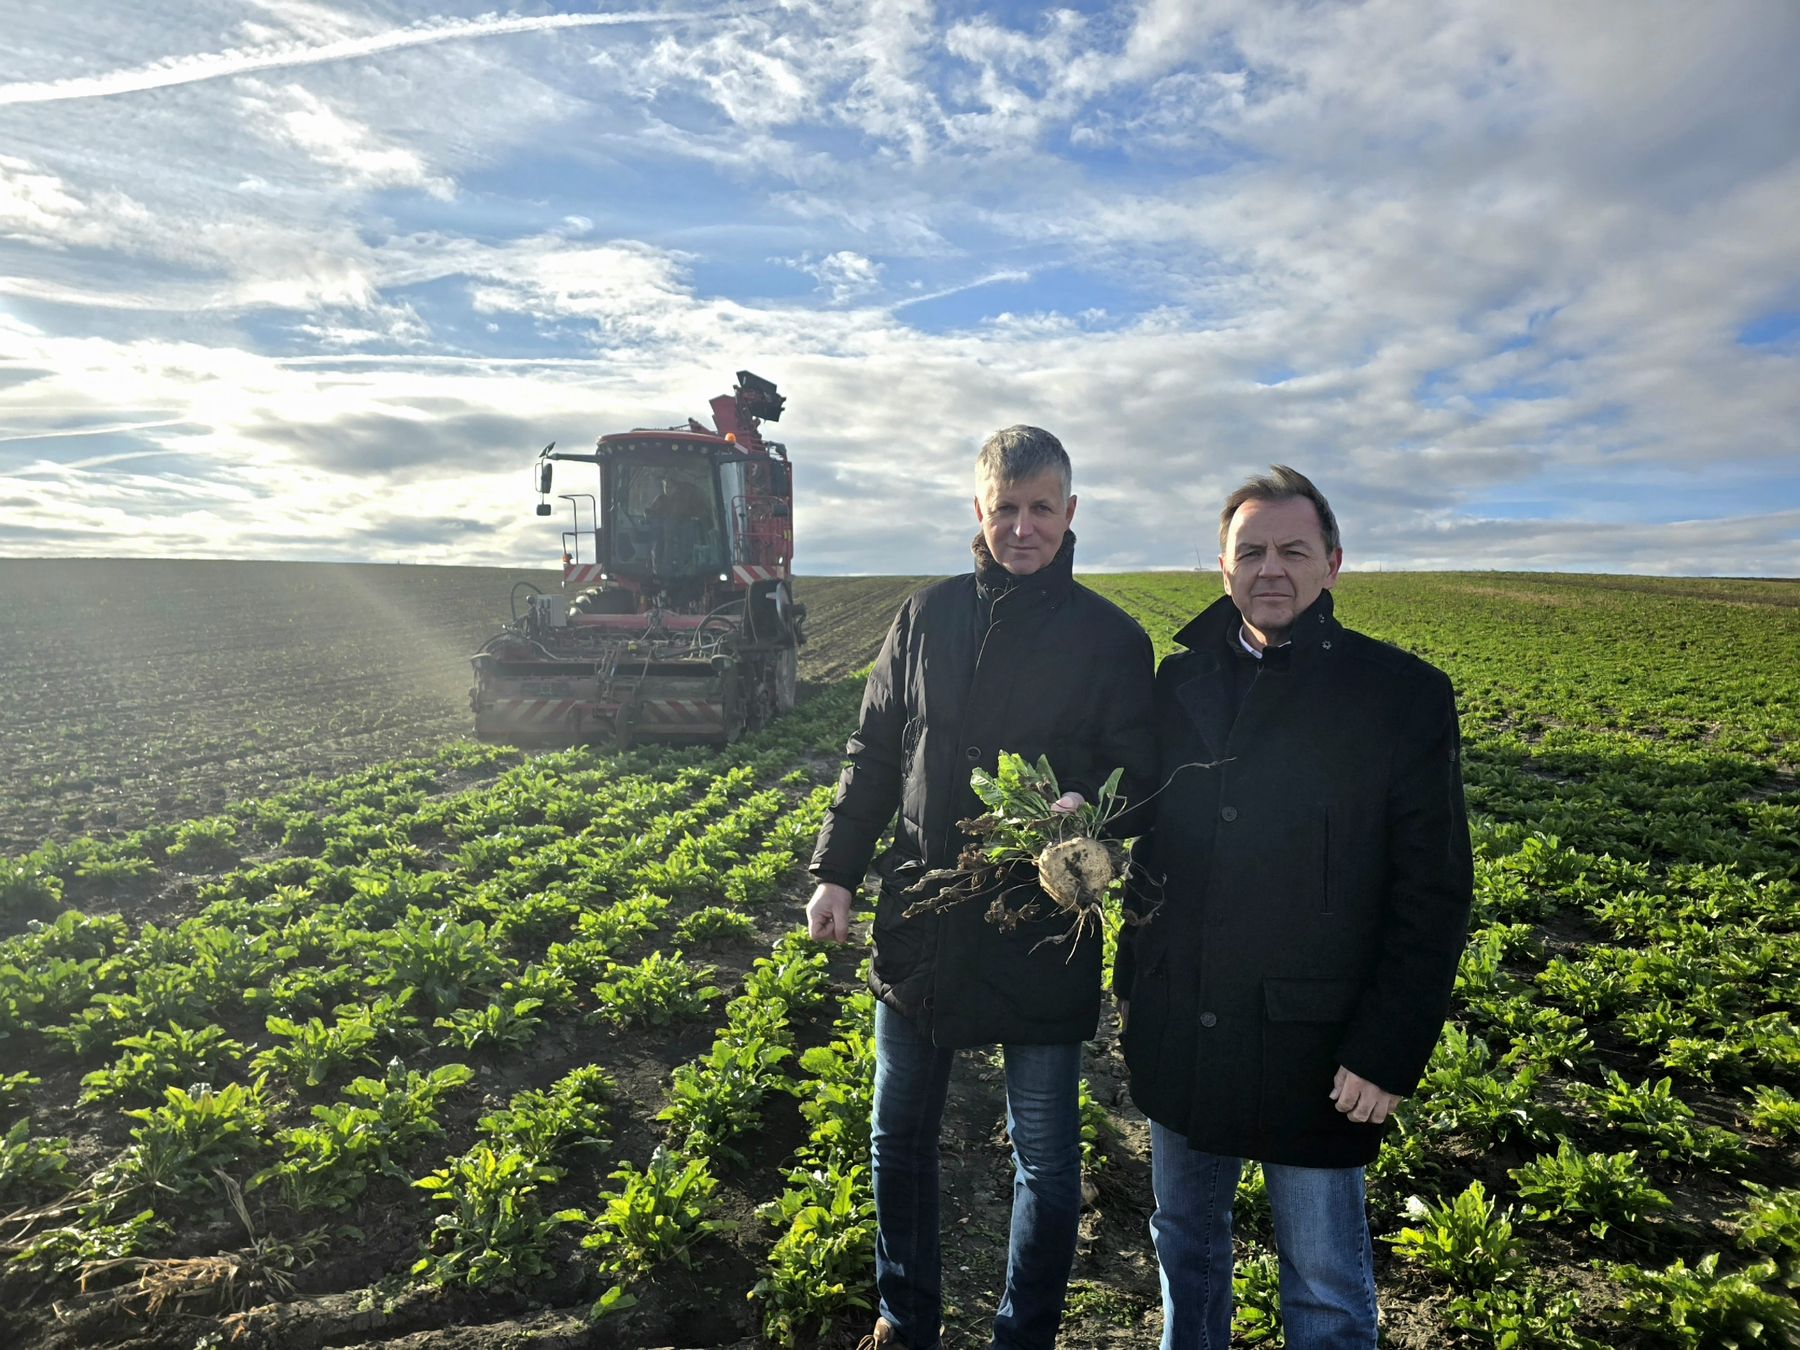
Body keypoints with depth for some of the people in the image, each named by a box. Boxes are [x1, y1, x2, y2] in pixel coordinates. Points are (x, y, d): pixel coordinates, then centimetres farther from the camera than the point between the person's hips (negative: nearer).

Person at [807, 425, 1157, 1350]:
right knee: (899, 1134, 18)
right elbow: (872, 754, 8)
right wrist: (837, 872, 4)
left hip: (1043, 934, -3)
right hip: (920, 919, 3)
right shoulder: (928, 616, 3)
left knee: (1044, 1155, 12)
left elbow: (1138, 778, -5)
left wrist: (1090, 812, -27)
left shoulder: (1110, 639, -5)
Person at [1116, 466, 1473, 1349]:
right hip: (1177, 1035, 4)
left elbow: (1433, 895, -9)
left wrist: (1389, 1053, -12)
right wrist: (1135, 981, 11)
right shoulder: (1180, 681, 3)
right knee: (1185, 1244, 23)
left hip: (1313, 1047, -4)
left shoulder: (1404, 695, -8)